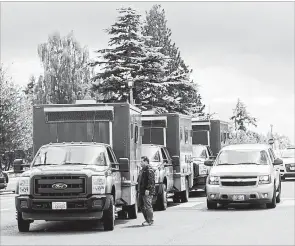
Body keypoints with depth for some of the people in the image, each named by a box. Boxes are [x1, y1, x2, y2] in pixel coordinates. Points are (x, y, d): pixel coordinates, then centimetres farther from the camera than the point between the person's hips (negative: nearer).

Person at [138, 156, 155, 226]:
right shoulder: (142, 170, 20)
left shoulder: (149, 170, -12)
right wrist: (139, 191, 23)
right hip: (142, 192, 10)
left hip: (147, 192, -10)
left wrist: (148, 189, -24)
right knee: (141, 206, 12)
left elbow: (151, 180, -20)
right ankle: (147, 220, 21)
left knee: (148, 206, -8)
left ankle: (150, 221, -2)